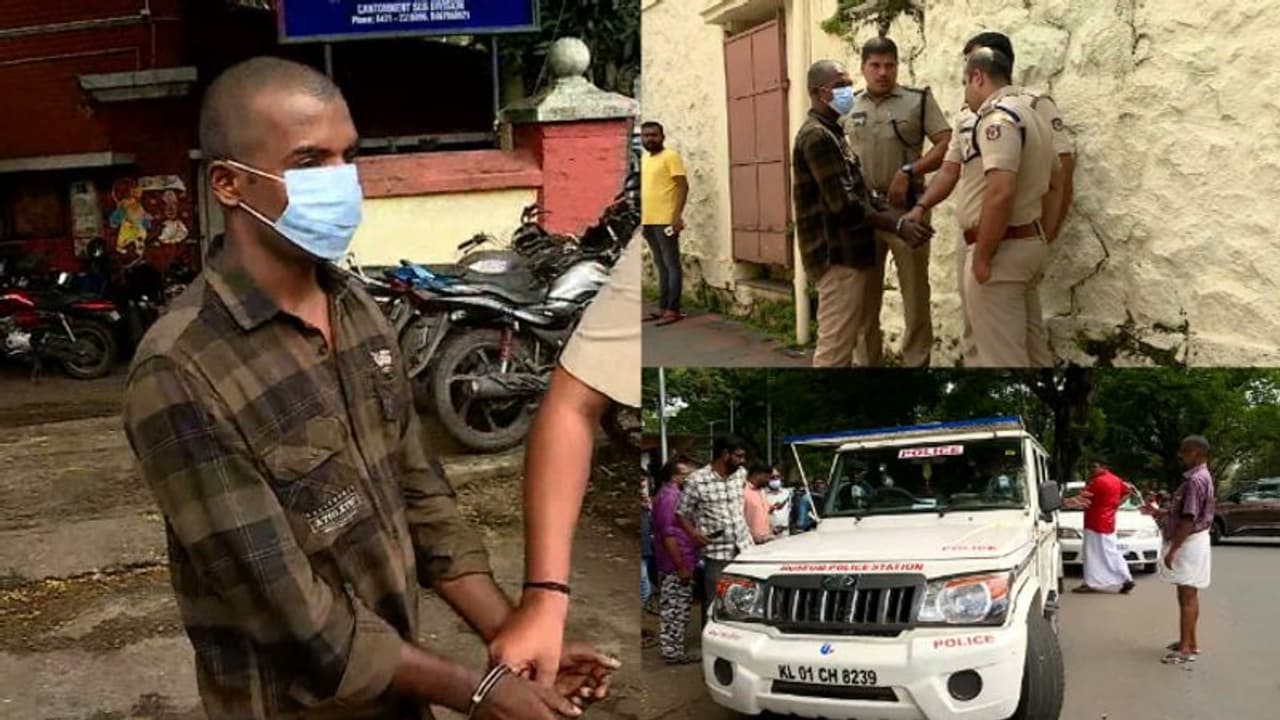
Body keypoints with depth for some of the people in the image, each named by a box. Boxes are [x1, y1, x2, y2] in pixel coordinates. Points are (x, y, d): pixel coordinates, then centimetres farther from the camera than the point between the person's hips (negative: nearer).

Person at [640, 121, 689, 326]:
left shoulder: (671, 156, -8)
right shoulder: (643, 158, 16)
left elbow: (683, 186, -13)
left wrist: (677, 214, -21)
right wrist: (640, 216, 18)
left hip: (665, 220, -8)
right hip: (648, 220, 8)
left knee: (671, 264, -4)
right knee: (661, 265, 12)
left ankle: (673, 310, -4)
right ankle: (663, 307, 16)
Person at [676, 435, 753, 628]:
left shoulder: (741, 474, 6)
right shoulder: (696, 480, -11)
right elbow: (681, 513, -5)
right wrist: (694, 534, -19)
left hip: (744, 547, 5)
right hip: (716, 553, -5)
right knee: (714, 604, 0)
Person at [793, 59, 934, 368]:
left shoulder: (833, 133, 18)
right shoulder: (817, 136, -14)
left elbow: (858, 195, 18)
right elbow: (844, 205, -21)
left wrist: (899, 222, 5)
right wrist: (899, 226, -17)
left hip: (850, 255, 10)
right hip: (838, 257, -10)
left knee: (842, 344, 15)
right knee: (834, 348, -9)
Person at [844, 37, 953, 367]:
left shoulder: (918, 100, -1)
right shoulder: (850, 107, 10)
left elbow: (948, 145, -7)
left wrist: (908, 172, -17)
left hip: (905, 209, -3)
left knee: (915, 295, 3)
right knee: (864, 296, 10)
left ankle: (917, 363, 11)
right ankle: (867, 362, 20)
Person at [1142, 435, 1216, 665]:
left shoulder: (1196, 480, -21)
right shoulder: (1198, 477, 12)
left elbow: (1189, 519, -24)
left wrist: (1172, 549, -21)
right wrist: (1158, 512, 10)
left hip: (1189, 543, -10)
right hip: (1189, 543, 10)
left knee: (1187, 596, -6)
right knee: (1188, 595, 16)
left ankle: (1186, 648, -2)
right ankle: (1190, 642, 25)